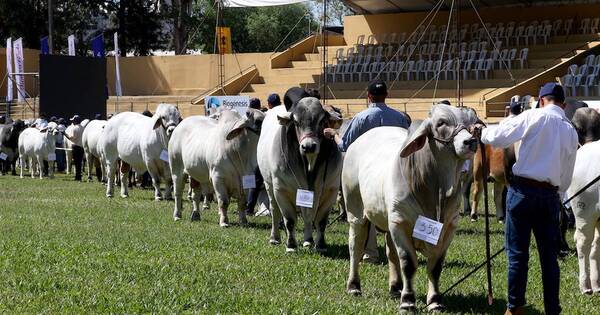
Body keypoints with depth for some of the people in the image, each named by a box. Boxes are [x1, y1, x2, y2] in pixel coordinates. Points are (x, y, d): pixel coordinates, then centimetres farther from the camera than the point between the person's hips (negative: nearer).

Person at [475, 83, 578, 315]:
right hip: (551, 195, 4)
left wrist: (481, 132, 10)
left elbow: (498, 138, -9)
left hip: (524, 190, -4)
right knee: (549, 256, 9)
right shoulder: (571, 132, 11)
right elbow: (567, 176, 15)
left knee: (518, 253, 3)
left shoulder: (535, 116, -5)